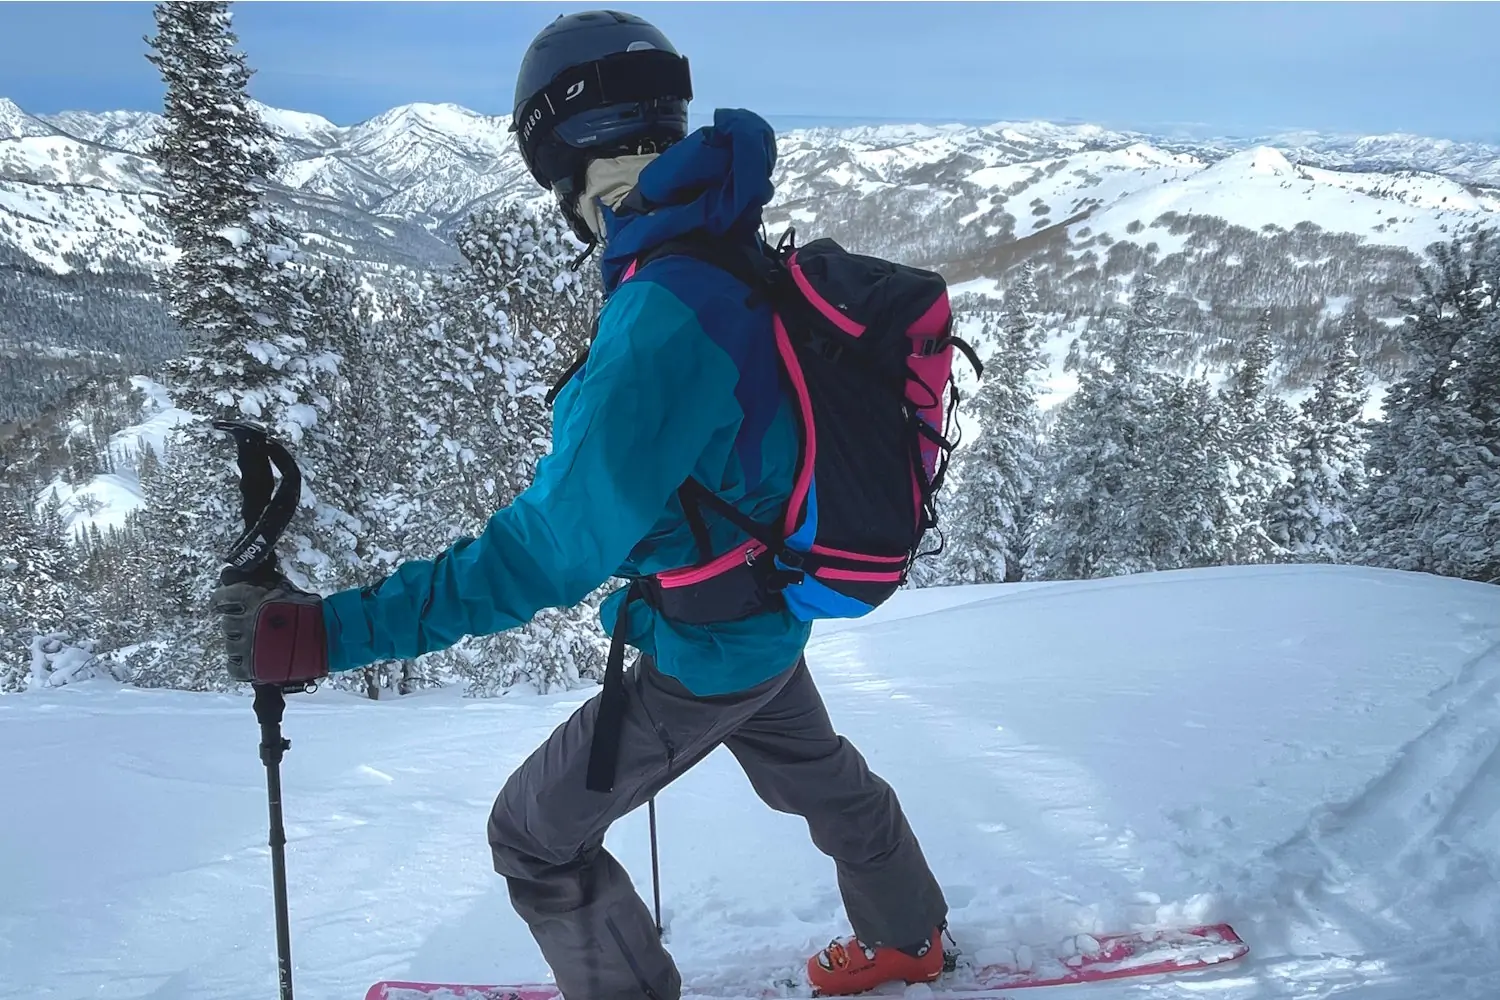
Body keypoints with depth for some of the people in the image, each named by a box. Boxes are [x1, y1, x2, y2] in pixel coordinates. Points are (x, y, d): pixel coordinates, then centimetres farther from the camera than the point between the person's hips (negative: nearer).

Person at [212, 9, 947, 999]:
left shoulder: (661, 315, -34)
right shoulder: (744, 255, -6)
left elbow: (550, 549, -34)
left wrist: (333, 630, -32)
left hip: (710, 650, -8)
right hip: (771, 608, 9)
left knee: (536, 833, 10)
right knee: (816, 772, 32)